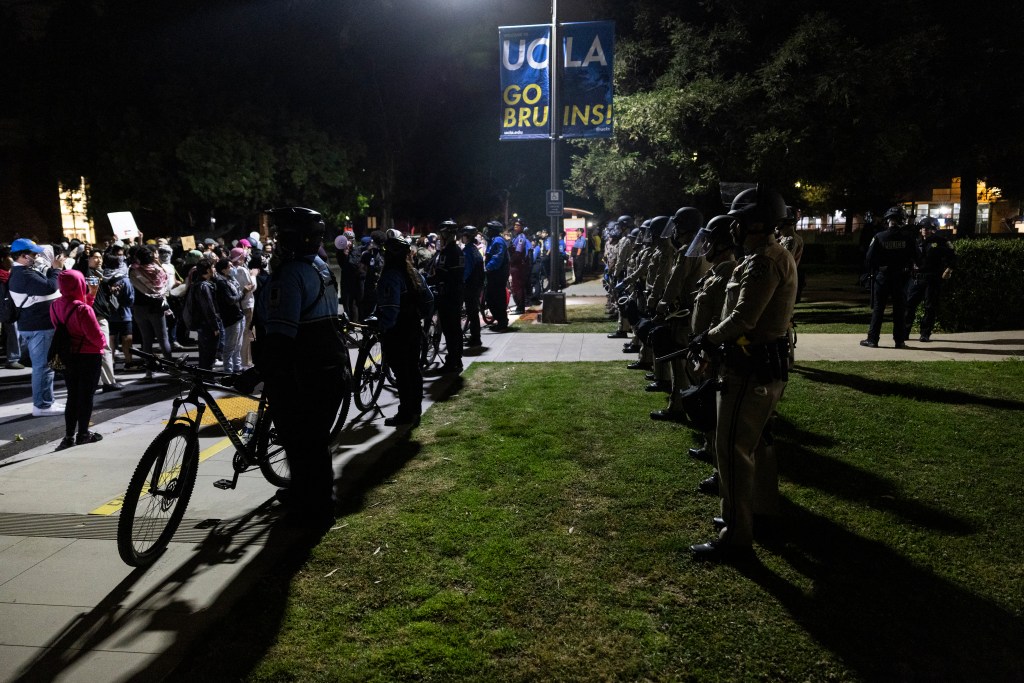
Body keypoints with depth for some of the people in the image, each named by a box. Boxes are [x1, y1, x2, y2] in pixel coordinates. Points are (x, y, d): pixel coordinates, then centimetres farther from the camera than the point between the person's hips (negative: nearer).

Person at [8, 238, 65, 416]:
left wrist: (52, 268, 6)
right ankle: (42, 405, 1)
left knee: (42, 365, 18)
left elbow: (43, 284, 17)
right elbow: (49, 287, -30)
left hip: (34, 325, 11)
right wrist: (57, 268, -16)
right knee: (43, 366, -5)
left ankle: (46, 401, 26)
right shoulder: (24, 274, -20)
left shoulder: (21, 272, 14)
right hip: (38, 327, -11)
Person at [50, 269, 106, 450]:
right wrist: (103, 343, 1)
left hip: (67, 356, 7)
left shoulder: (55, 306, 0)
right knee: (86, 396, 6)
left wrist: (91, 294, 13)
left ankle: (69, 436, 18)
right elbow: (95, 335, -22)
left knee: (72, 396, 15)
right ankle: (83, 434, 15)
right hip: (88, 357, -7)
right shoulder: (83, 309, -23)